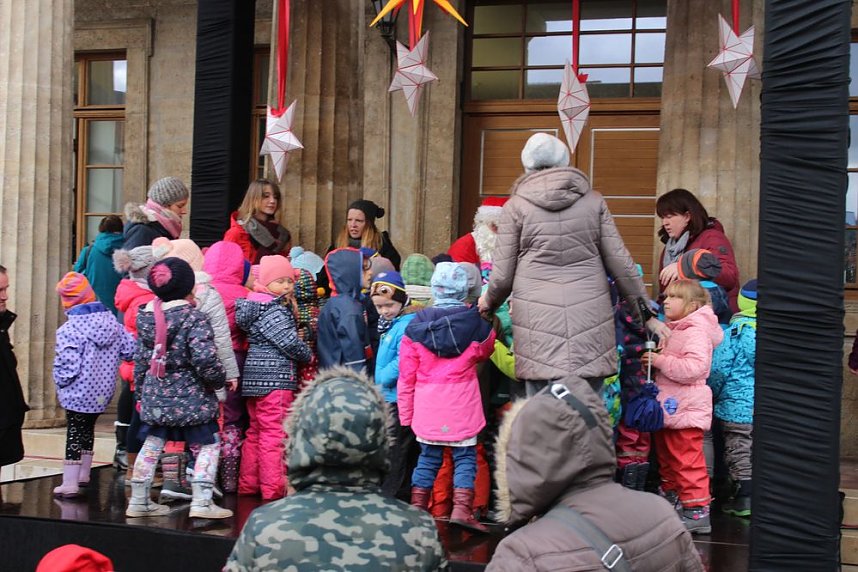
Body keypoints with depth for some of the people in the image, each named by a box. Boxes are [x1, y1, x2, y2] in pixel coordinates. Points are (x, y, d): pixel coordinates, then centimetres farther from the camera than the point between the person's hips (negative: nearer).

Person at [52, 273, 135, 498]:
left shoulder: (68, 330, -20)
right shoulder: (110, 320, -1)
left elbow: (67, 365, -22)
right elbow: (129, 348, -1)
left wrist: (60, 382, -3)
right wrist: (107, 363, 16)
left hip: (78, 393, -6)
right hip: (103, 392, 6)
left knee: (74, 433, 2)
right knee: (88, 429, 22)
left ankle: (70, 483, 0)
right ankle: (83, 474, 33)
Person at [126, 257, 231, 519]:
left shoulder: (146, 316, 4)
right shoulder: (194, 317, -16)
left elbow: (140, 359, 11)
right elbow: (204, 357, -25)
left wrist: (141, 390, 22)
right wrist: (218, 380, -6)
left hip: (155, 395, 6)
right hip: (190, 394, -6)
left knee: (152, 444, 17)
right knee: (208, 444, 6)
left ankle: (138, 501, 21)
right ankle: (202, 502, -2)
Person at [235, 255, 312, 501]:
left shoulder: (256, 305, 14)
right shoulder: (274, 311, -15)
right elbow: (290, 342, -18)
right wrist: (308, 355, 0)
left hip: (255, 378, 10)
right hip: (275, 378, -10)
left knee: (256, 432, 16)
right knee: (275, 434, -6)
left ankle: (248, 483, 22)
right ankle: (273, 487, -4)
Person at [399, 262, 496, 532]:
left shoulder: (416, 327, -1)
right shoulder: (477, 325, -5)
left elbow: (406, 376, 1)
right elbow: (485, 351, 18)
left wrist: (406, 414, 7)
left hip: (427, 406, 2)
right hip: (463, 405, -2)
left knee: (428, 457, 13)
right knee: (465, 457, 5)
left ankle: (417, 508, 13)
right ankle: (462, 509, -7)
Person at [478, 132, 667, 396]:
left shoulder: (516, 206, 3)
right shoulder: (593, 201, 7)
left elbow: (502, 274, 4)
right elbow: (620, 262, 7)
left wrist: (488, 302, 26)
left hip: (538, 323, -1)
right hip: (589, 318, 2)